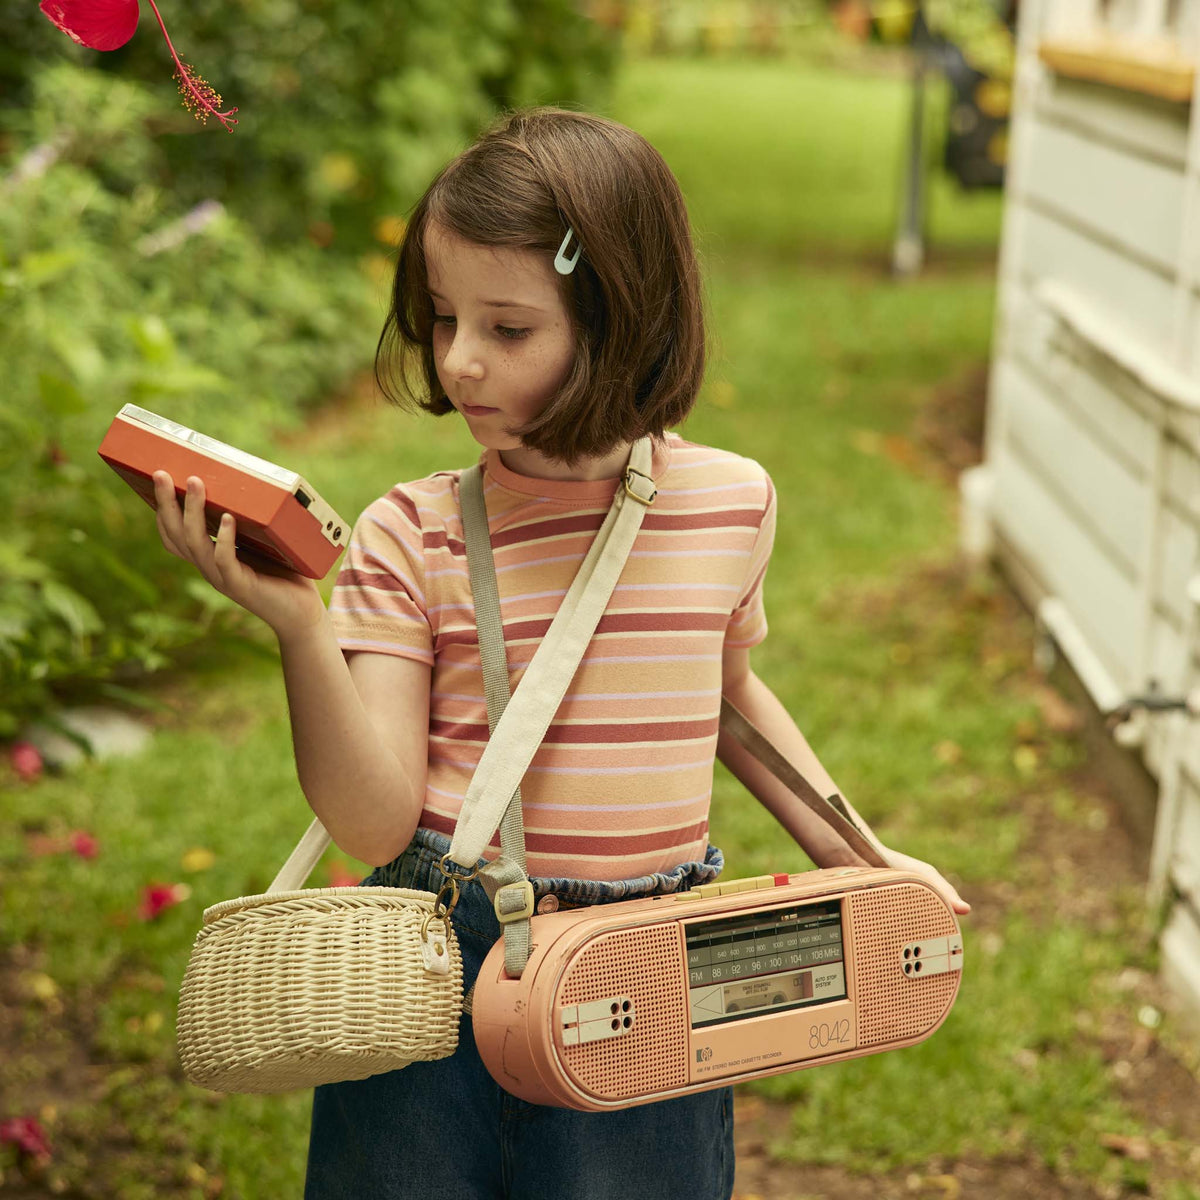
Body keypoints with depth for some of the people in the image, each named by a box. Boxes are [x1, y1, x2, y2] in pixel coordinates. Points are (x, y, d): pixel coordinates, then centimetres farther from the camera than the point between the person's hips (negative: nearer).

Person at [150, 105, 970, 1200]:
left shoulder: (732, 500, -1)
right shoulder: (410, 534, -8)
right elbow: (376, 821, -13)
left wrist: (849, 851, 17)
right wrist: (298, 622, -24)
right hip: (440, 978, -1)